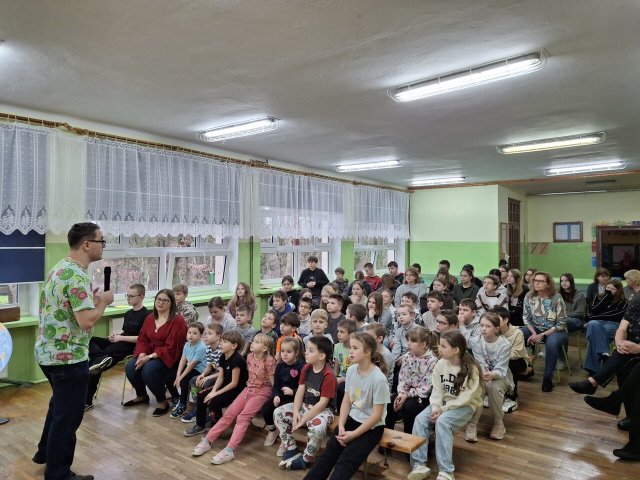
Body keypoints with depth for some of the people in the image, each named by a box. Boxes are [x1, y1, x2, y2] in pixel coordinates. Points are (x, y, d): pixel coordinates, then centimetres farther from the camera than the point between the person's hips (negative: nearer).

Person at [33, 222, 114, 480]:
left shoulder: (59, 268, 8)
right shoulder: (77, 276, -24)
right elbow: (86, 321, -28)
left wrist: (92, 300, 9)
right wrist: (103, 301, -12)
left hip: (48, 352, 10)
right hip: (68, 357, -10)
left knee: (59, 405, 29)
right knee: (68, 415, 5)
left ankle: (45, 452, 46)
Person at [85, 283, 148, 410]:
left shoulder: (146, 315, -8)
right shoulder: (128, 313, 19)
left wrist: (121, 338, -14)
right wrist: (116, 335, 2)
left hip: (131, 346, -8)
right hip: (119, 342, 8)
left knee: (94, 362, -23)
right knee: (89, 340, -16)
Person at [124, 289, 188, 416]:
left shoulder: (178, 321, -15)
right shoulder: (149, 318, 7)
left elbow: (170, 348, -18)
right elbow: (142, 339, 7)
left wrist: (150, 357, -22)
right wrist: (142, 354, -13)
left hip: (168, 357, -7)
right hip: (148, 354, 7)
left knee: (148, 369, -31)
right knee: (130, 367, -16)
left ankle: (162, 402, -7)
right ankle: (142, 396, 13)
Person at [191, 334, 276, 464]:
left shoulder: (269, 361, -16)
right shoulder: (250, 357, 4)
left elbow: (273, 381, -13)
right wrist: (249, 385, 11)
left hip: (262, 392, -7)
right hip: (248, 388, 7)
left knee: (242, 417, -21)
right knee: (229, 413, -2)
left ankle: (230, 450, -26)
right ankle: (207, 441, 1)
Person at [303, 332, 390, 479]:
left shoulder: (378, 378, -22)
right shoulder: (351, 370, -3)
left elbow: (376, 415, -17)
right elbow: (346, 401, 5)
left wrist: (353, 434, -17)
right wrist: (341, 426, -8)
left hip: (371, 427, -5)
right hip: (352, 420, 6)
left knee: (346, 460, -20)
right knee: (328, 453, -11)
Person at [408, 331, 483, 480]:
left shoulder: (471, 368, -18)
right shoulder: (440, 364, -2)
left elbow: (466, 397, -19)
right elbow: (437, 390, 0)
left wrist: (443, 409, -21)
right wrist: (436, 408, -17)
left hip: (464, 406, -5)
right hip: (443, 402, 5)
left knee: (442, 421, -33)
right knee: (420, 419, -20)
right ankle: (419, 464, -19)